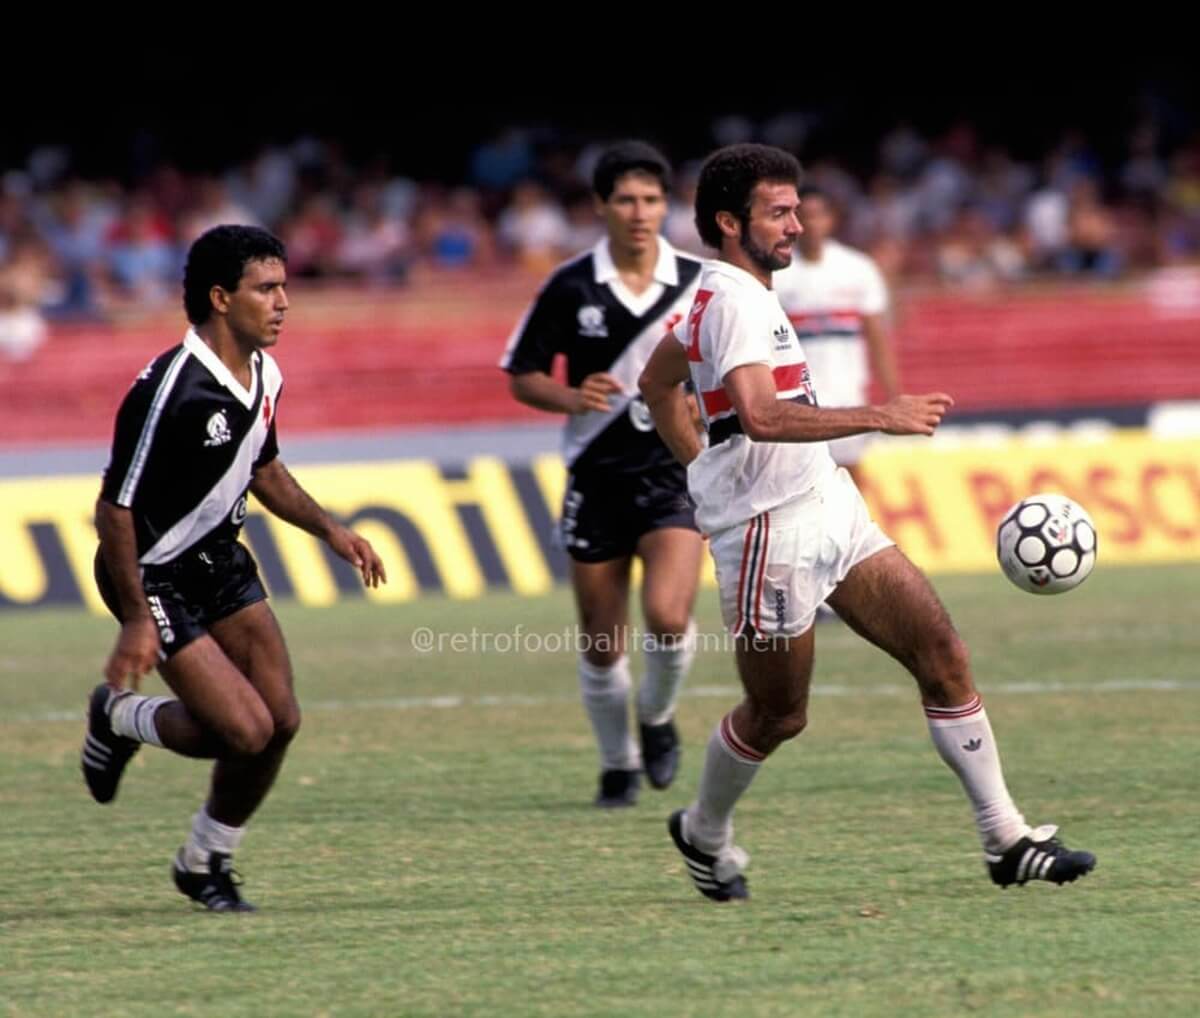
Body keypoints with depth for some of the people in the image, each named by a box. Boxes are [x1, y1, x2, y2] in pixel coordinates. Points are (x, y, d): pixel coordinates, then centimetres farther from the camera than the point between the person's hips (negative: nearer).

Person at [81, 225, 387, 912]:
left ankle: (207, 862, 20)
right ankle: (119, 717, 15)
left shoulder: (264, 376, 0)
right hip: (155, 573, -8)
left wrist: (329, 528, 11)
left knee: (281, 721, 0)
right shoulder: (172, 391, -27)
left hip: (221, 557, 8)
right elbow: (114, 510, -23)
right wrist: (136, 620, -23)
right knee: (244, 731, -14)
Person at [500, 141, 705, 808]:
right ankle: (618, 765, 28)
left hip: (675, 473, -1)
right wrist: (570, 397, -17)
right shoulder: (570, 288, -4)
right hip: (597, 478, 1)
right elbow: (523, 377, 2)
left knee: (668, 616, -22)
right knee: (601, 645, 5)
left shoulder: (699, 284, -2)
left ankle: (657, 719, 9)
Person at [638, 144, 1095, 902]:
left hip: (831, 511, 10)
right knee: (778, 715, 3)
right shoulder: (736, 304, -17)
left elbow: (658, 384, 27)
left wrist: (707, 471, 24)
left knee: (942, 653, 0)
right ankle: (704, 834, 31)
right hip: (773, 534, -10)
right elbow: (761, 416, -33)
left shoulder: (720, 296, 14)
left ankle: (1007, 840, 0)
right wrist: (881, 417, -32)